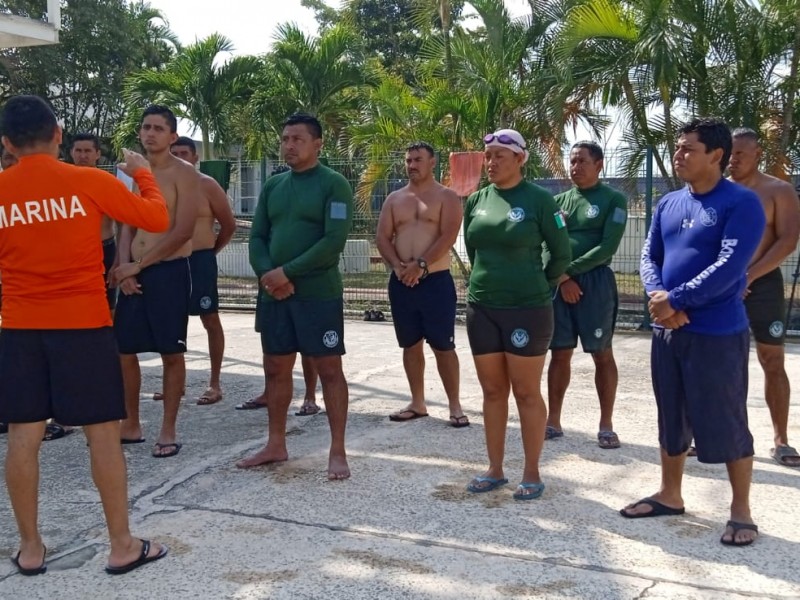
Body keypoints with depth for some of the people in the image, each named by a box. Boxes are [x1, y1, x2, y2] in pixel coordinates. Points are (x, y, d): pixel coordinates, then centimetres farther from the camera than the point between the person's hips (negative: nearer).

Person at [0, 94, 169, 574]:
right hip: (84, 324, -3)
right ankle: (123, 546, 11)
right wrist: (143, 174, 14)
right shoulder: (91, 182, -8)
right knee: (103, 433, 4)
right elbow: (157, 219, -1)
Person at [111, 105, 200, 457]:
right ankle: (131, 425, 22)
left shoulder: (184, 174, -6)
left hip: (170, 270, -6)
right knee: (122, 350, 8)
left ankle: (168, 431, 11)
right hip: (133, 271, 6)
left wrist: (138, 265, -13)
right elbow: (127, 227, 14)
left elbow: (183, 231, -15)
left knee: (171, 353, 0)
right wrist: (125, 266, -4)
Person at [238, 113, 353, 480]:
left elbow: (334, 241, -15)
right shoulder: (272, 186, 13)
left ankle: (337, 452, 6)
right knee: (276, 369, 12)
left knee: (329, 370, -1)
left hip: (319, 293, -6)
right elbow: (257, 237, 10)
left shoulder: (333, 184, -5)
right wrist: (267, 275, -10)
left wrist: (287, 272, -17)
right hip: (274, 293, 6)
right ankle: (276, 446, 24)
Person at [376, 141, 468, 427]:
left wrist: (420, 265, -19)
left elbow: (447, 237, -13)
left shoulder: (446, 197, -1)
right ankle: (417, 403, 20)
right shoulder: (394, 199, 12)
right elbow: (382, 237, 4)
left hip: (436, 280, -5)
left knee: (443, 346, -3)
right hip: (401, 282, 5)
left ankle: (454, 405, 5)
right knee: (410, 345, 10)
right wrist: (398, 266, -12)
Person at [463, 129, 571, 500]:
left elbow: (562, 254, -1)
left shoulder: (539, 199, -8)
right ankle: (495, 470, 23)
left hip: (527, 310, -5)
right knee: (492, 391, 12)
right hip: (481, 308, 5)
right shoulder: (476, 201, 6)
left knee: (527, 393, 3)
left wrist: (538, 287, 7)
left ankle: (532, 474, 14)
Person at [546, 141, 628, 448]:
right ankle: (553, 421, 15)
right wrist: (562, 278, -9)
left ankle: (606, 425, 8)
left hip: (595, 282, -4)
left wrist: (570, 270, -11)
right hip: (560, 283, 4)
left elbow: (608, 246, -10)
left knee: (602, 354, 1)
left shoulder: (613, 199, -1)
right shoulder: (559, 200, 13)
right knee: (560, 354, 7)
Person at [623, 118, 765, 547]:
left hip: (718, 333, -6)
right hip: (667, 330, 7)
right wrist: (657, 297, -13)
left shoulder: (741, 203, -10)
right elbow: (649, 256, 7)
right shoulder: (668, 204, 11)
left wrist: (674, 300, -18)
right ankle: (669, 495, 30)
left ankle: (741, 510, 17)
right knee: (672, 418, 16)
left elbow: (729, 267, -19)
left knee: (726, 423, 2)